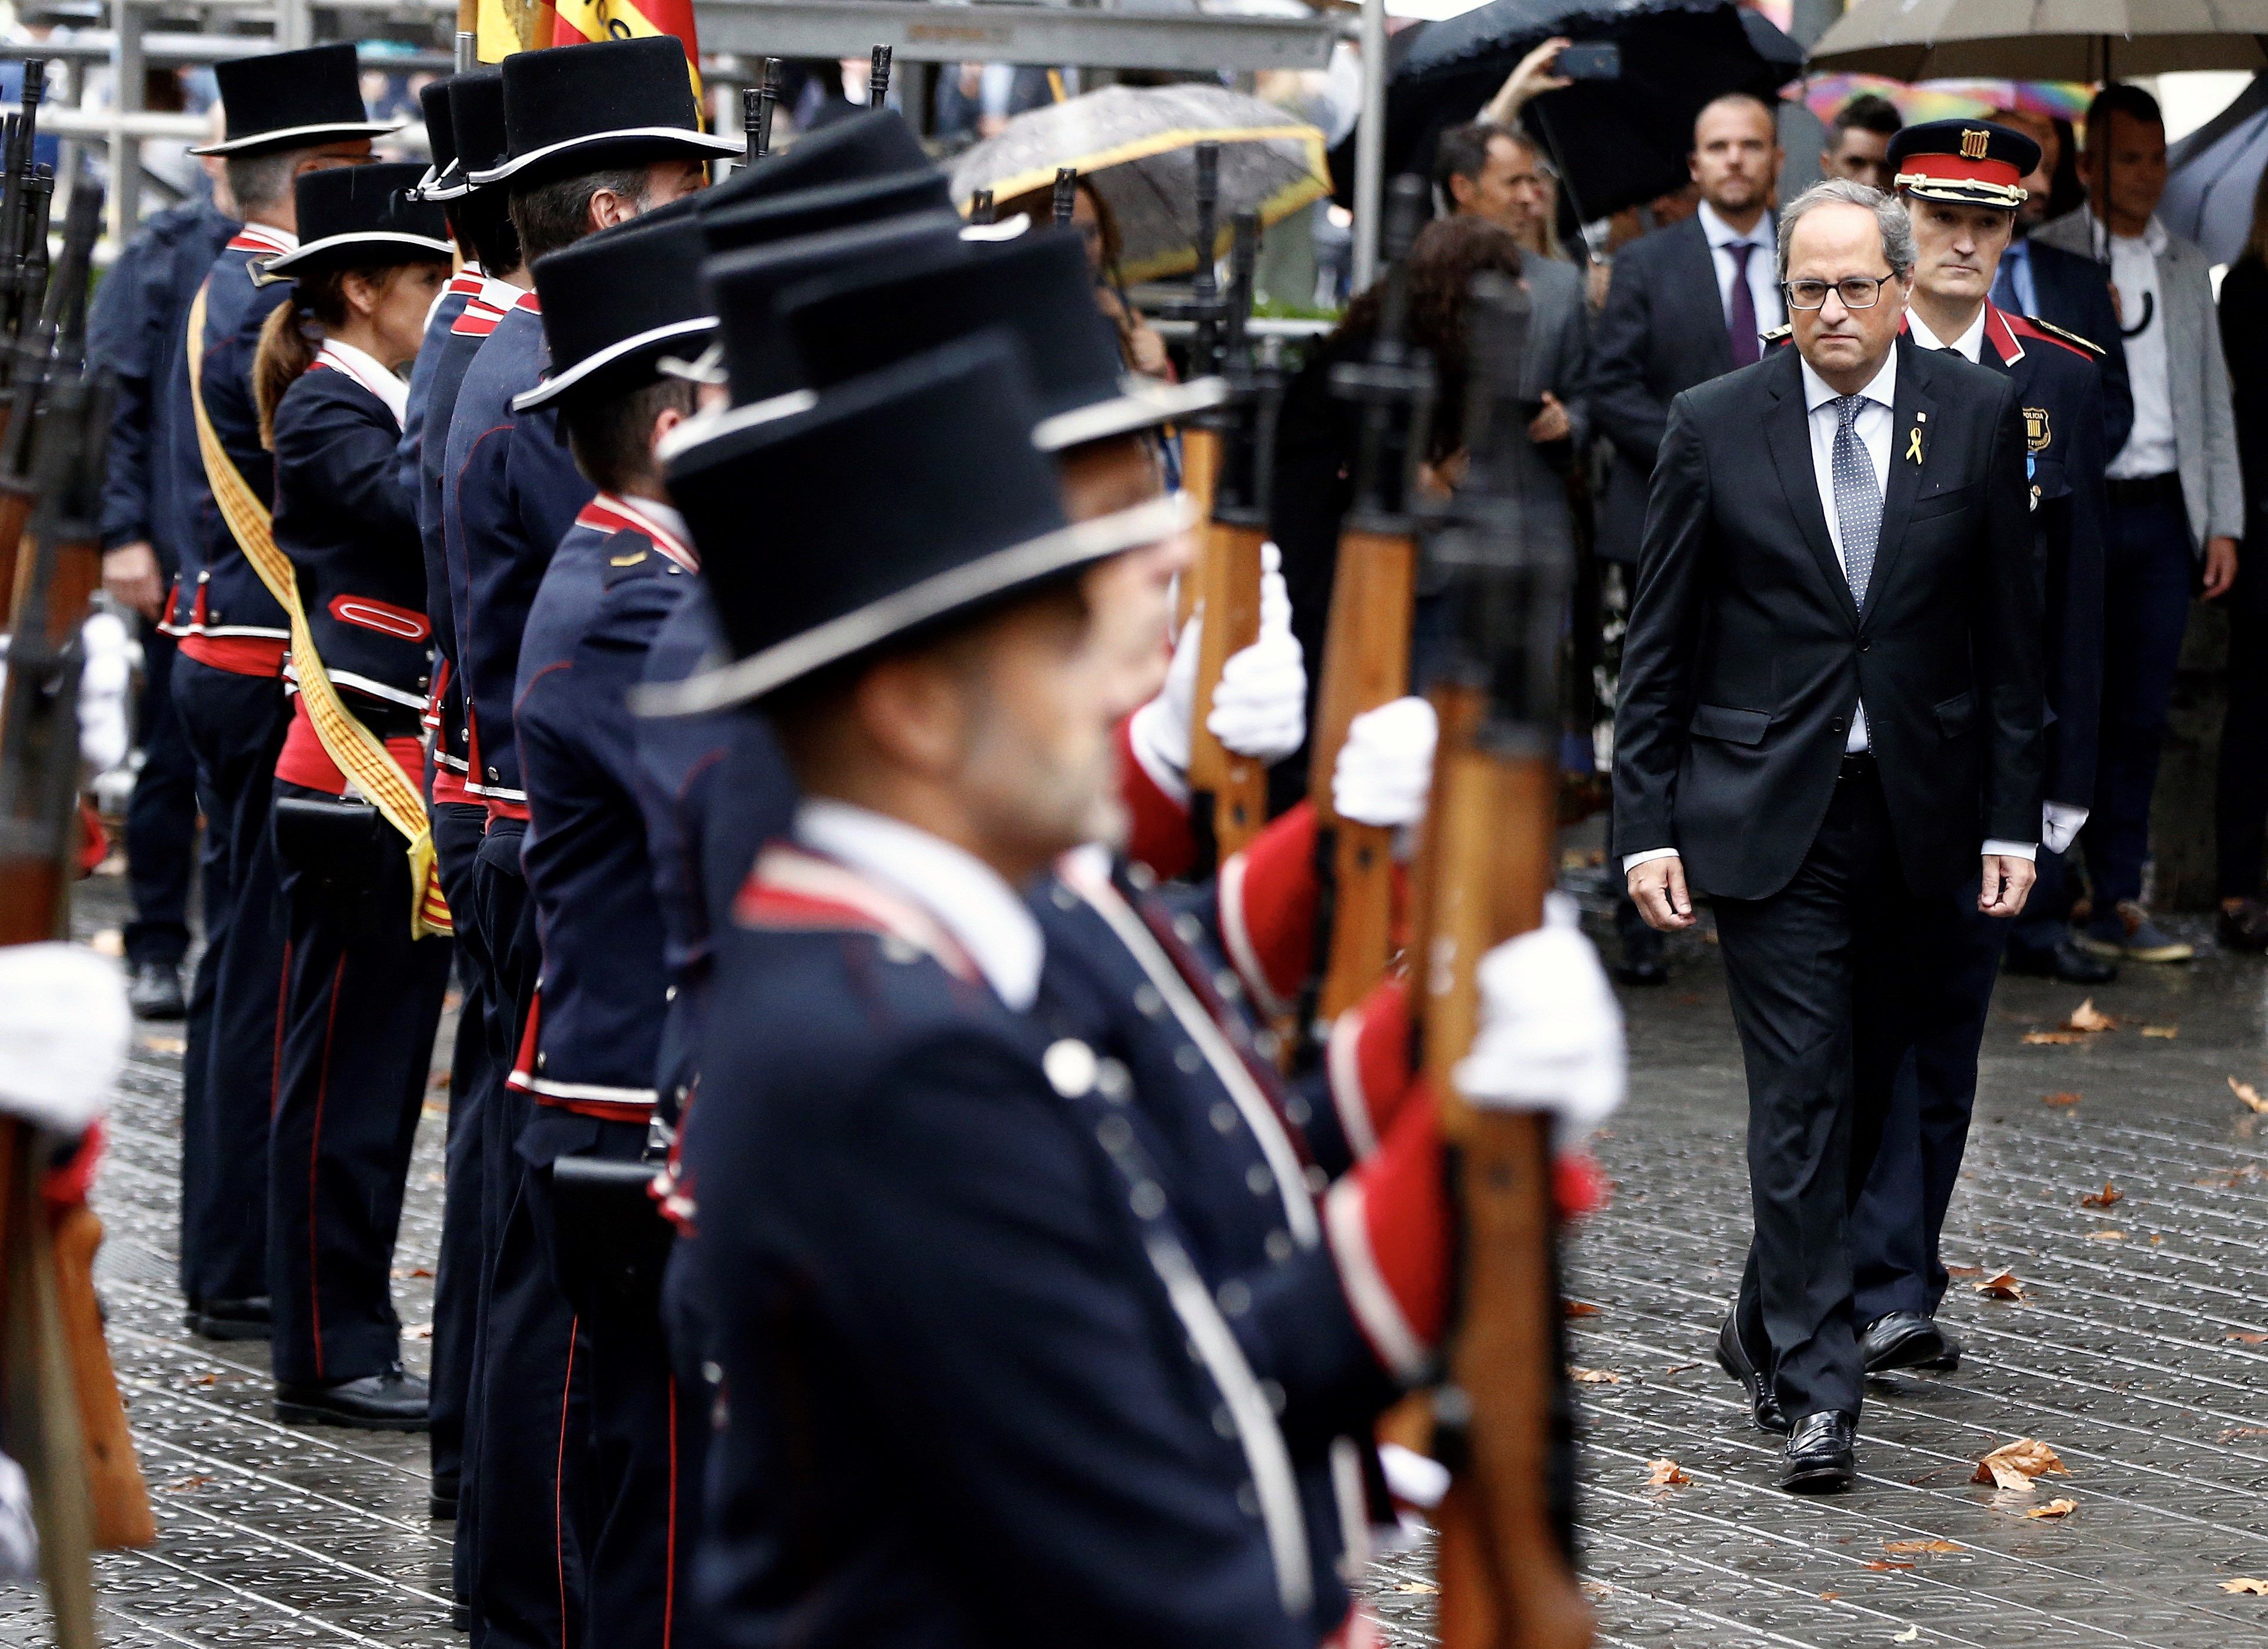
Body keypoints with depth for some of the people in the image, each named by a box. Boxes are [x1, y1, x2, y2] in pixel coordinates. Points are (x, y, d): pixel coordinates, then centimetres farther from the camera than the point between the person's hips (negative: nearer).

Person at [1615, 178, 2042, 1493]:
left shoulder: (1979, 414, 2)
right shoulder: (1716, 427, -1)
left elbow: (2011, 632, 5)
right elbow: (1659, 646, 3)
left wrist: (2014, 819, 1)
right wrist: (1647, 825, -3)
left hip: (1918, 813, 2)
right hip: (1766, 815, -2)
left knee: (1869, 1089, 11)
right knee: (1803, 1094, -8)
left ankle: (1770, 1327, 29)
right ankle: (1815, 1386, -7)